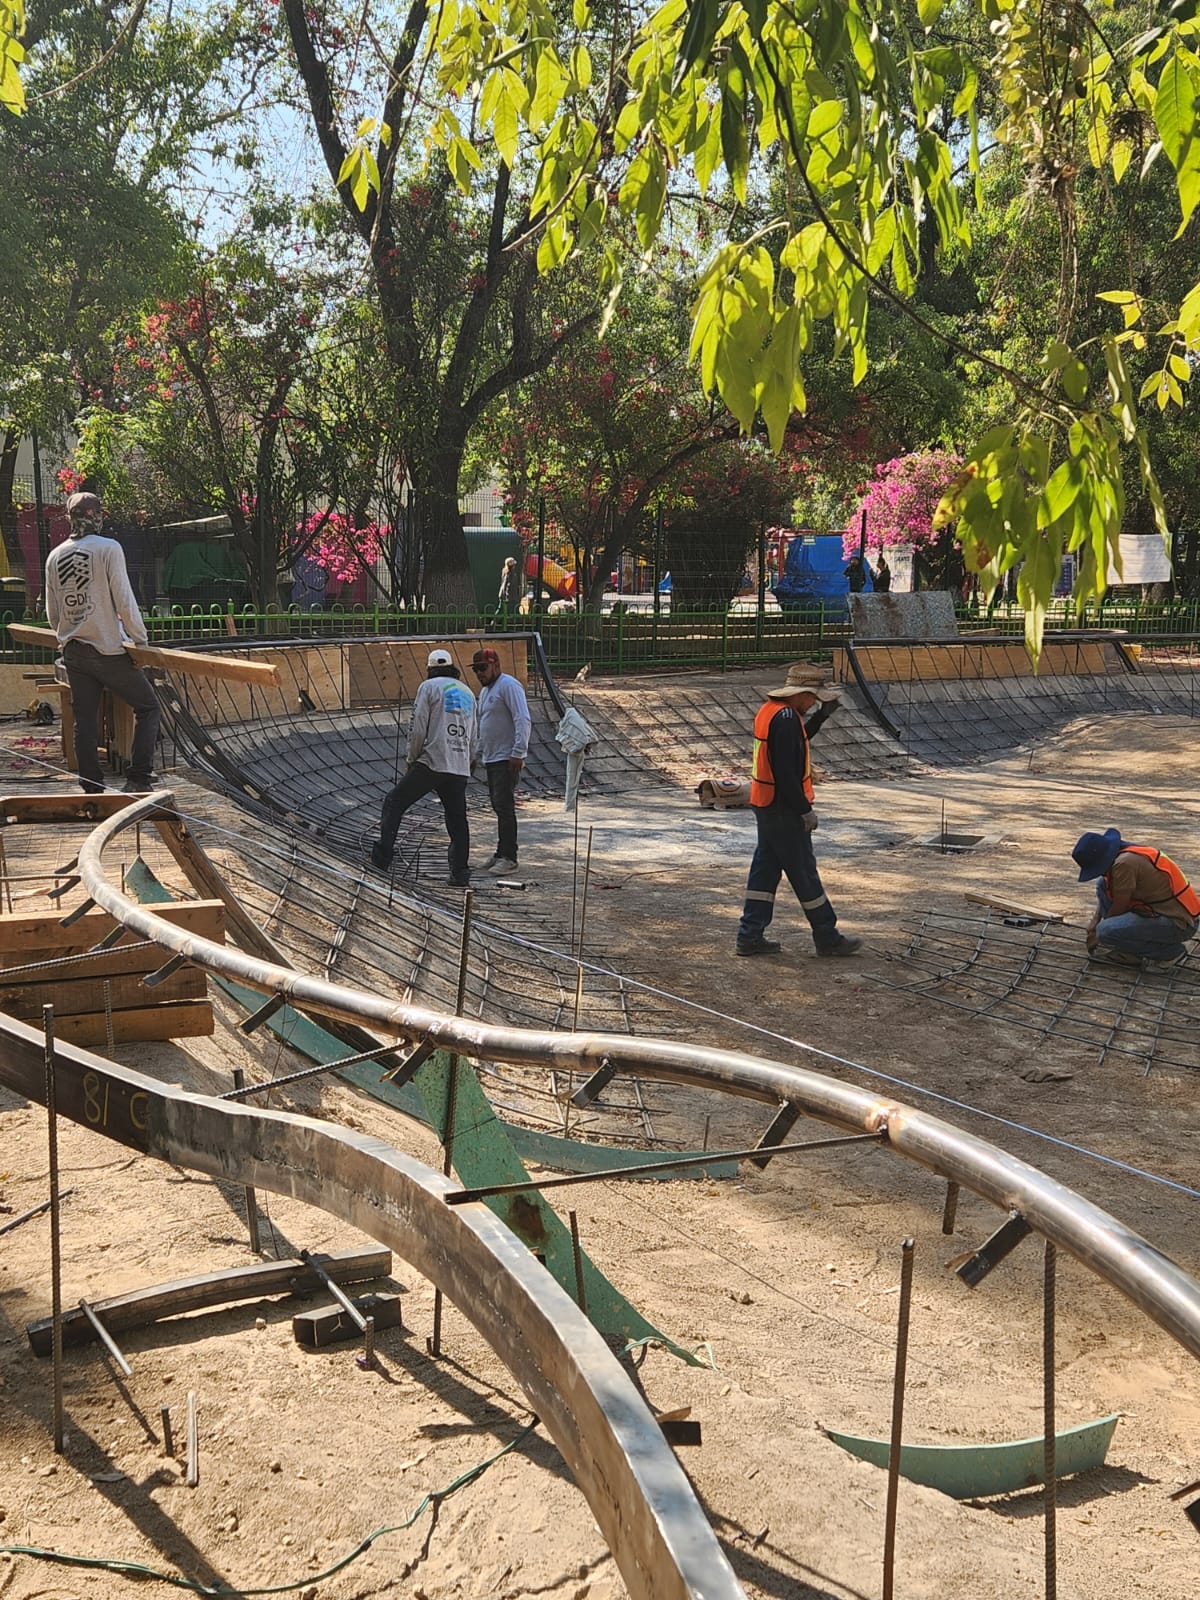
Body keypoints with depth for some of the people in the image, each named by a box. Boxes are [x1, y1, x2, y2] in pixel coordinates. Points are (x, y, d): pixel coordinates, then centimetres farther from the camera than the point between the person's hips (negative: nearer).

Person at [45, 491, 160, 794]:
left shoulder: (55, 556, 8)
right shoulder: (108, 549, -10)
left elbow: (52, 612, 14)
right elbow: (124, 602, -13)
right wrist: (141, 639, -4)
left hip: (73, 652, 6)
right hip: (108, 650, -6)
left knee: (85, 721, 9)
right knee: (148, 707, 6)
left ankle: (92, 790, 11)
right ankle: (139, 779, -2)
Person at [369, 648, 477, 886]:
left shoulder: (429, 687, 2)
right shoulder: (468, 692, 20)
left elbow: (418, 728, -6)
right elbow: (473, 736, 21)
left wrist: (412, 759, 6)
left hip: (432, 762, -5)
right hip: (460, 768, 5)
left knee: (395, 802, 2)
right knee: (457, 819, 10)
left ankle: (381, 858, -4)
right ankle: (460, 872, 7)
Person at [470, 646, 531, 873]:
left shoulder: (509, 686, -12)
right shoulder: (485, 690, 19)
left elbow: (523, 720, -19)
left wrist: (518, 753, -23)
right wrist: (480, 752, 21)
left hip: (507, 759, -9)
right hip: (492, 758, 9)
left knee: (504, 807, -11)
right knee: (498, 806, 10)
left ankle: (508, 858, -11)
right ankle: (502, 854, 14)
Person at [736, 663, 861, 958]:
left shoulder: (770, 709, 9)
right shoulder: (785, 719, -22)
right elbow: (786, 773, -25)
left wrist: (823, 715, 19)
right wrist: (805, 810, -18)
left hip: (765, 806, 10)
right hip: (784, 809, -10)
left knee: (765, 868, 13)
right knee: (804, 872, 1)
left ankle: (751, 936, 15)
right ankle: (827, 938, 12)